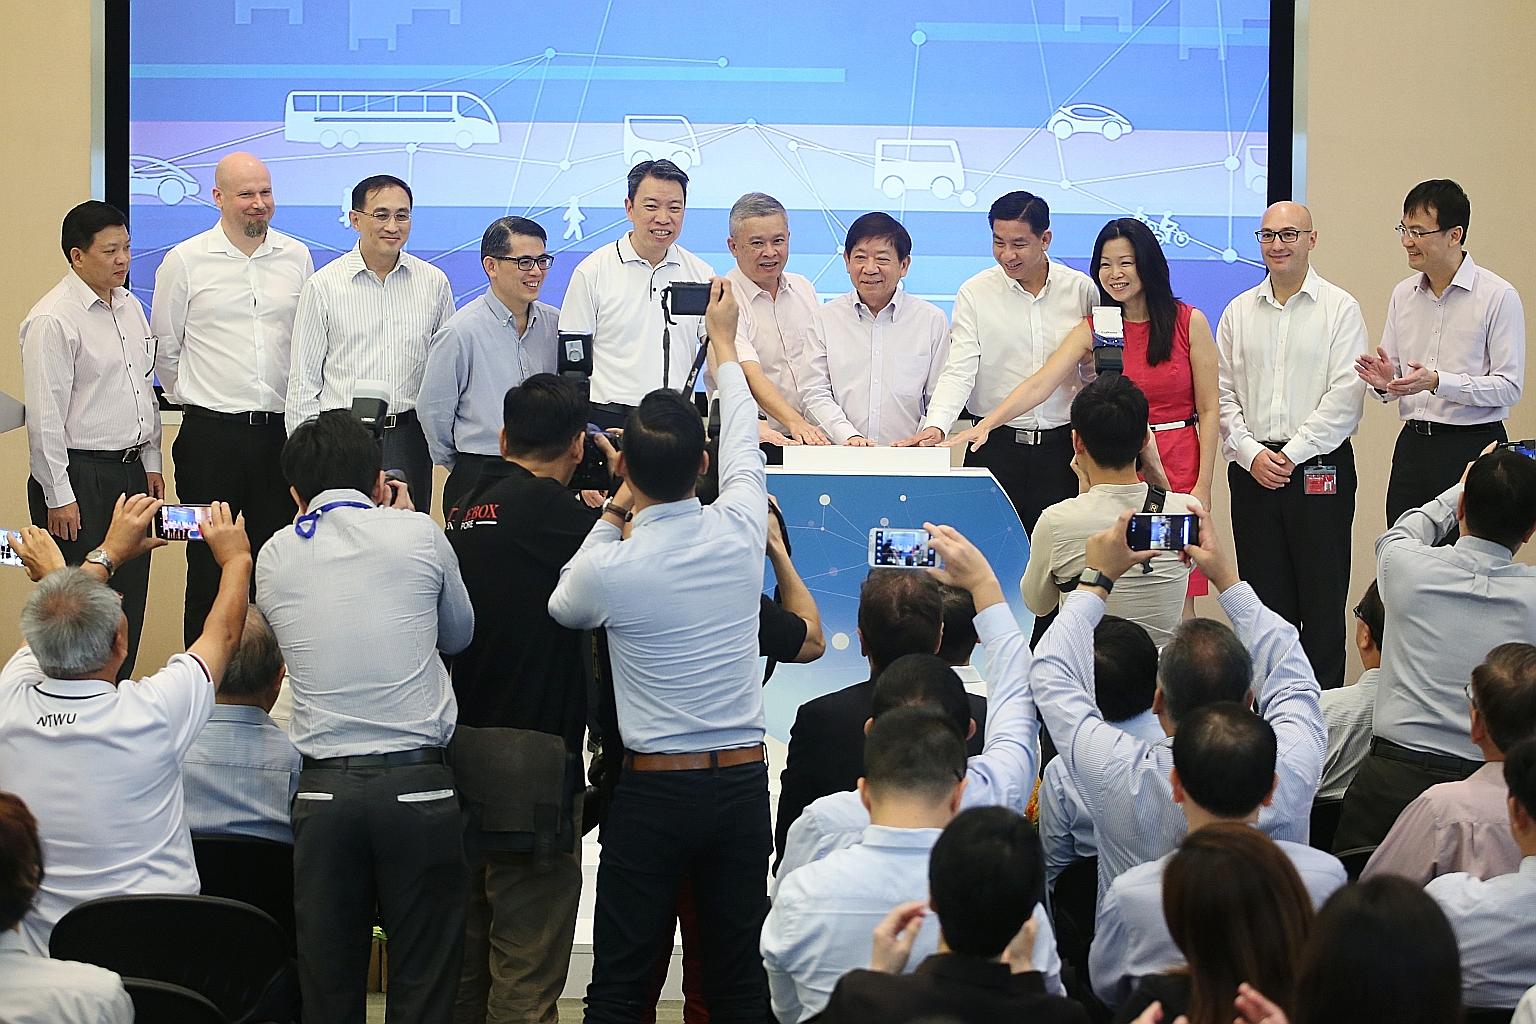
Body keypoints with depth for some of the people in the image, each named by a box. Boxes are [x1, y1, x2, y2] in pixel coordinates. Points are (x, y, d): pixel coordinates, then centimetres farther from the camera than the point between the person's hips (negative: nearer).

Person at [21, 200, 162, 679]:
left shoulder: (129, 307, 11)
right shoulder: (54, 320, -14)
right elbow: (44, 418, -16)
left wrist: (151, 463, 17)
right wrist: (58, 497, -17)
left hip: (130, 472, 8)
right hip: (80, 478, -8)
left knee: (129, 600, 10)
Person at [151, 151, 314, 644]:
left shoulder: (296, 256, 7)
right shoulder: (184, 261, -2)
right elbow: (164, 348, 7)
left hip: (282, 431, 3)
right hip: (211, 433, -3)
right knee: (208, 565, 1)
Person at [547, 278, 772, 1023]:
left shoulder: (608, 567, -11)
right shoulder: (740, 532, -4)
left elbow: (564, 608, 14)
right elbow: (743, 449, 17)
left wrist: (615, 512, 19)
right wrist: (724, 345, 32)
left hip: (653, 789, -3)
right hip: (743, 781, 3)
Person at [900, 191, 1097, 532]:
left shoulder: (1081, 289, 4)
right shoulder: (975, 293, 0)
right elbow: (959, 370, -7)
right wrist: (935, 426, -23)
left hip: (1062, 447, 1)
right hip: (996, 447, -1)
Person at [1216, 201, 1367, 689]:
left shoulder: (1340, 308, 0)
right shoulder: (1239, 312, 11)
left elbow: (1346, 396, -8)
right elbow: (1222, 395, 9)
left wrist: (1292, 453, -12)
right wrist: (1252, 454, -5)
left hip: (1319, 468, -3)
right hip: (1252, 469, 3)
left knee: (1322, 598, -1)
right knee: (1265, 597, 6)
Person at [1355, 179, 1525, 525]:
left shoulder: (1499, 297, -7)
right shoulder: (1403, 294, 13)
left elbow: (1509, 386, -11)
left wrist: (1438, 382, -20)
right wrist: (1384, 383, -7)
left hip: (1473, 447, -5)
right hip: (1412, 444, 5)